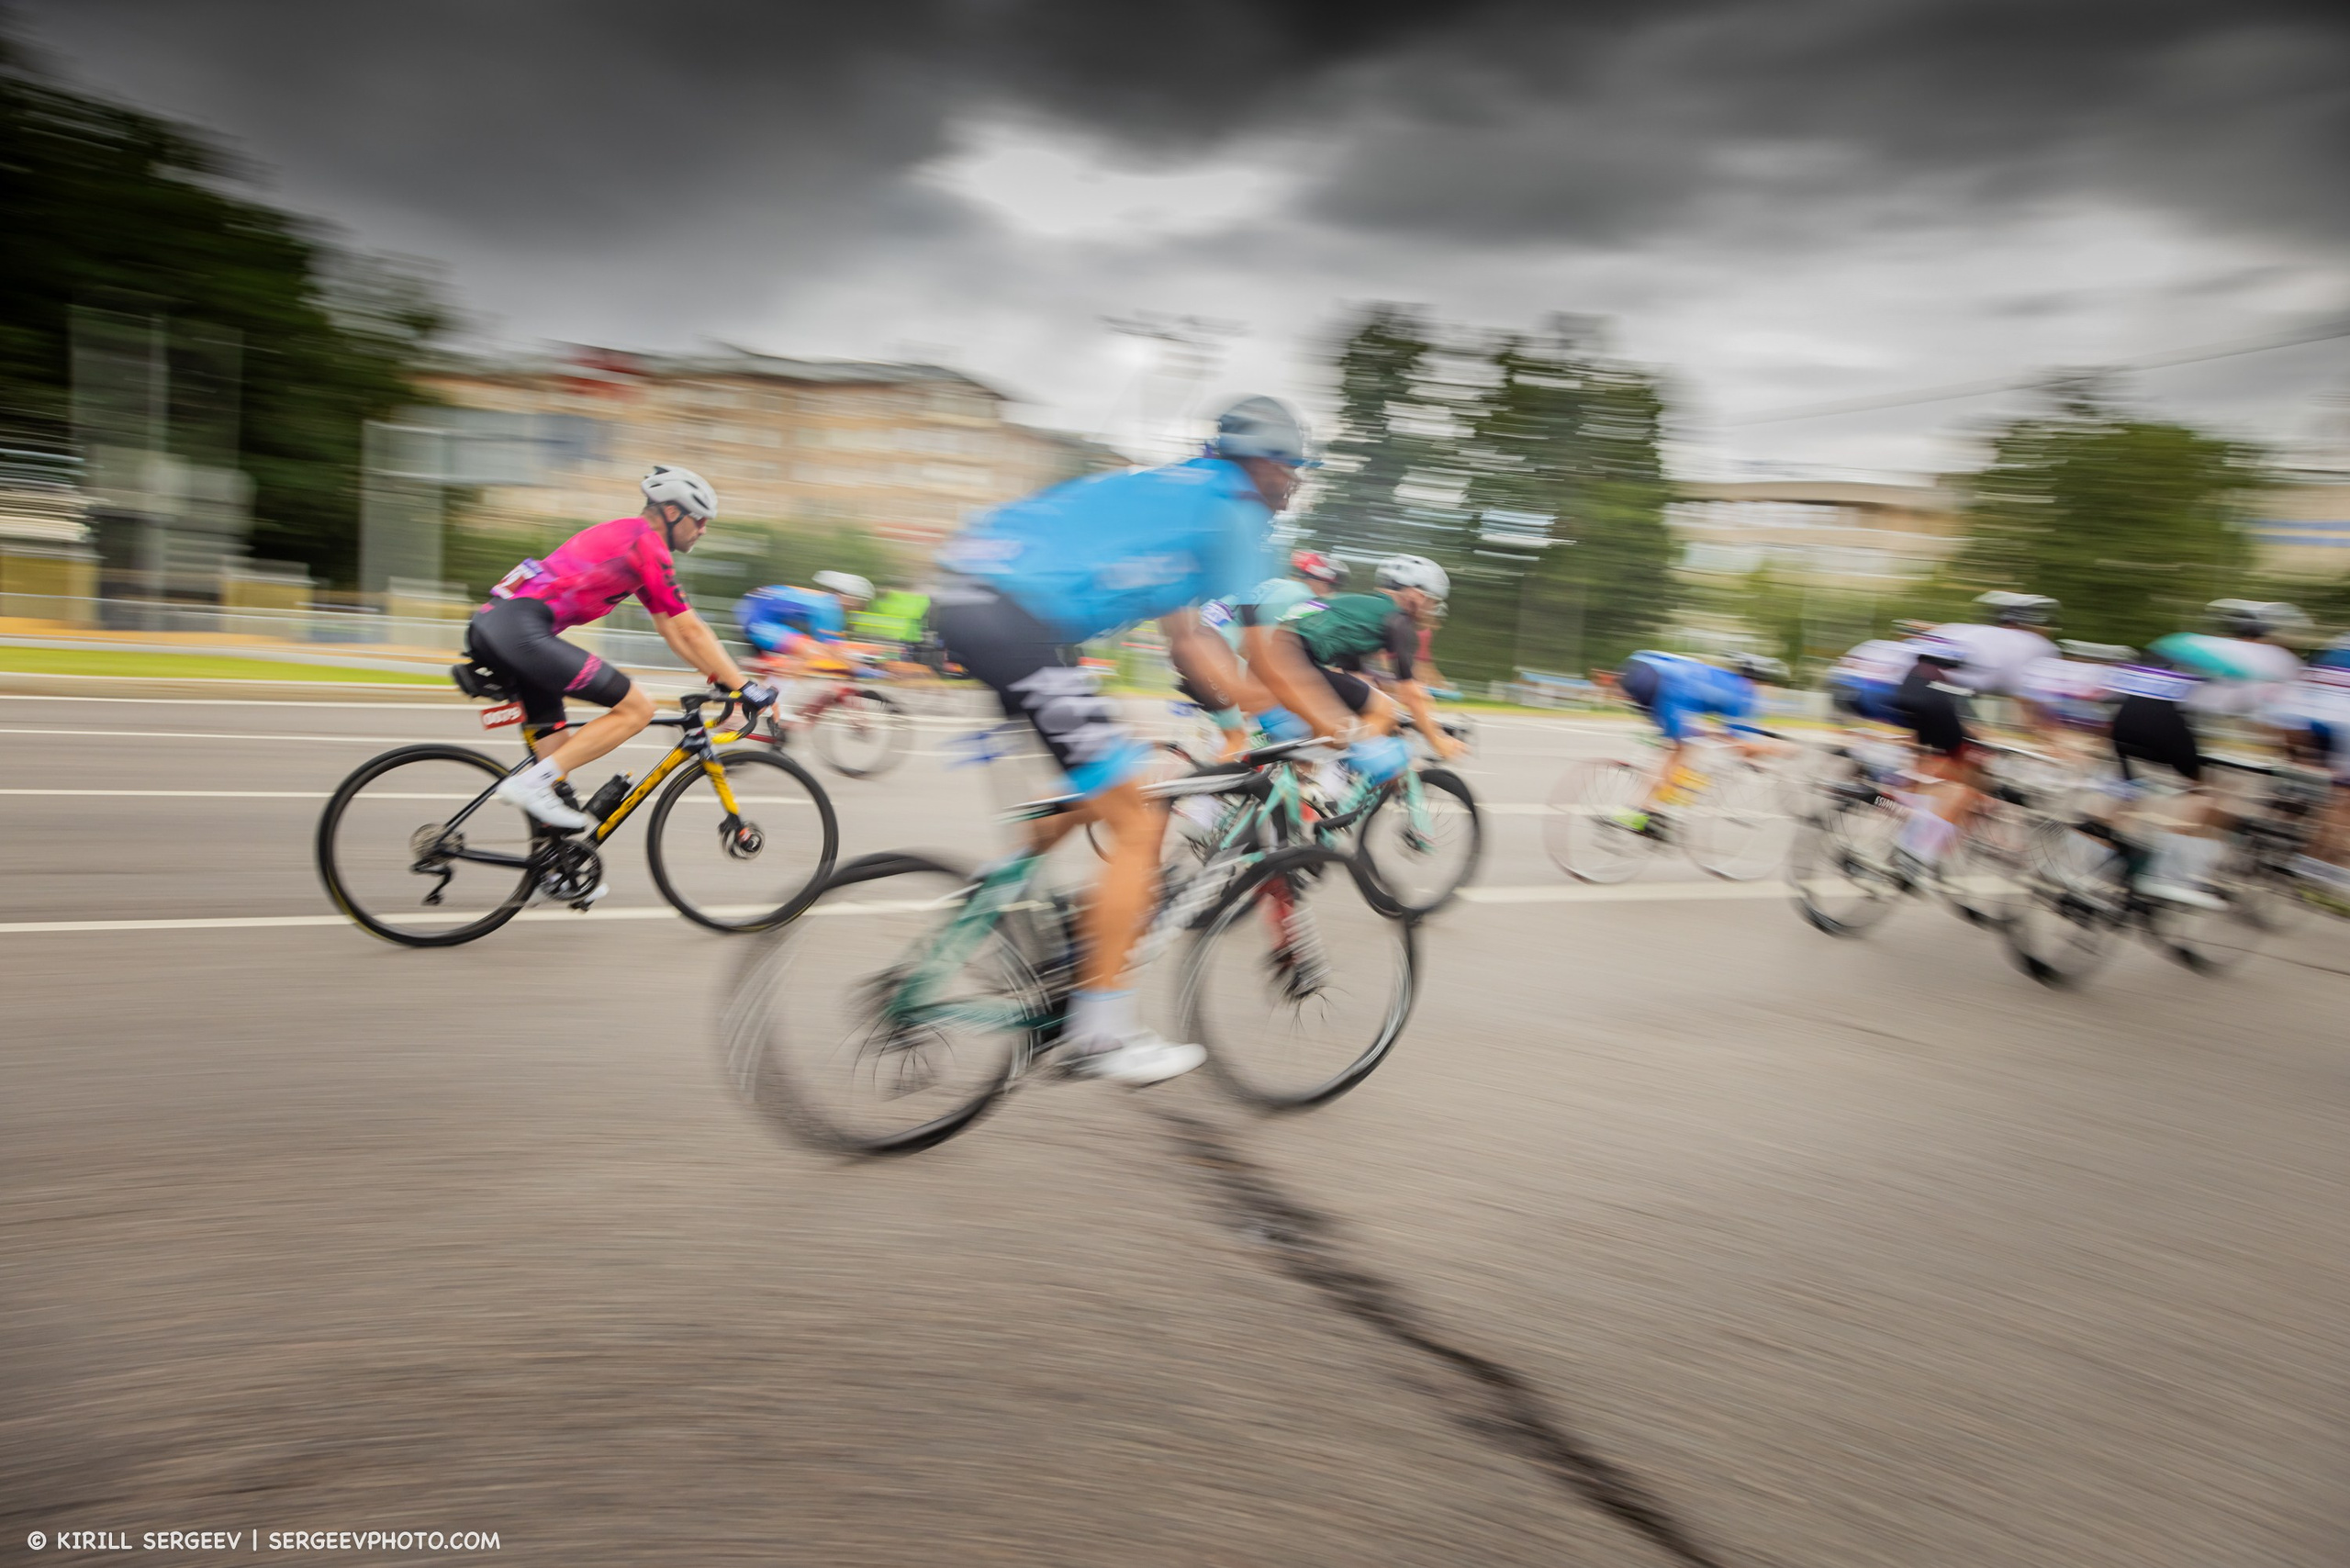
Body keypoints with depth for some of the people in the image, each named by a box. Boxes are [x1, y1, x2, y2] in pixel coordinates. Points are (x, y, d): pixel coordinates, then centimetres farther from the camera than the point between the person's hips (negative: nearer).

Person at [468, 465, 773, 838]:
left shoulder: (624, 536, 26)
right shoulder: (647, 543, -5)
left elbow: (671, 630, 27)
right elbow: (690, 630, -7)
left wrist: (721, 678, 23)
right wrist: (743, 685, -4)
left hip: (489, 624, 11)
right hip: (521, 629, -11)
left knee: (555, 740, 17)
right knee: (637, 708, -8)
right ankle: (531, 783, -11)